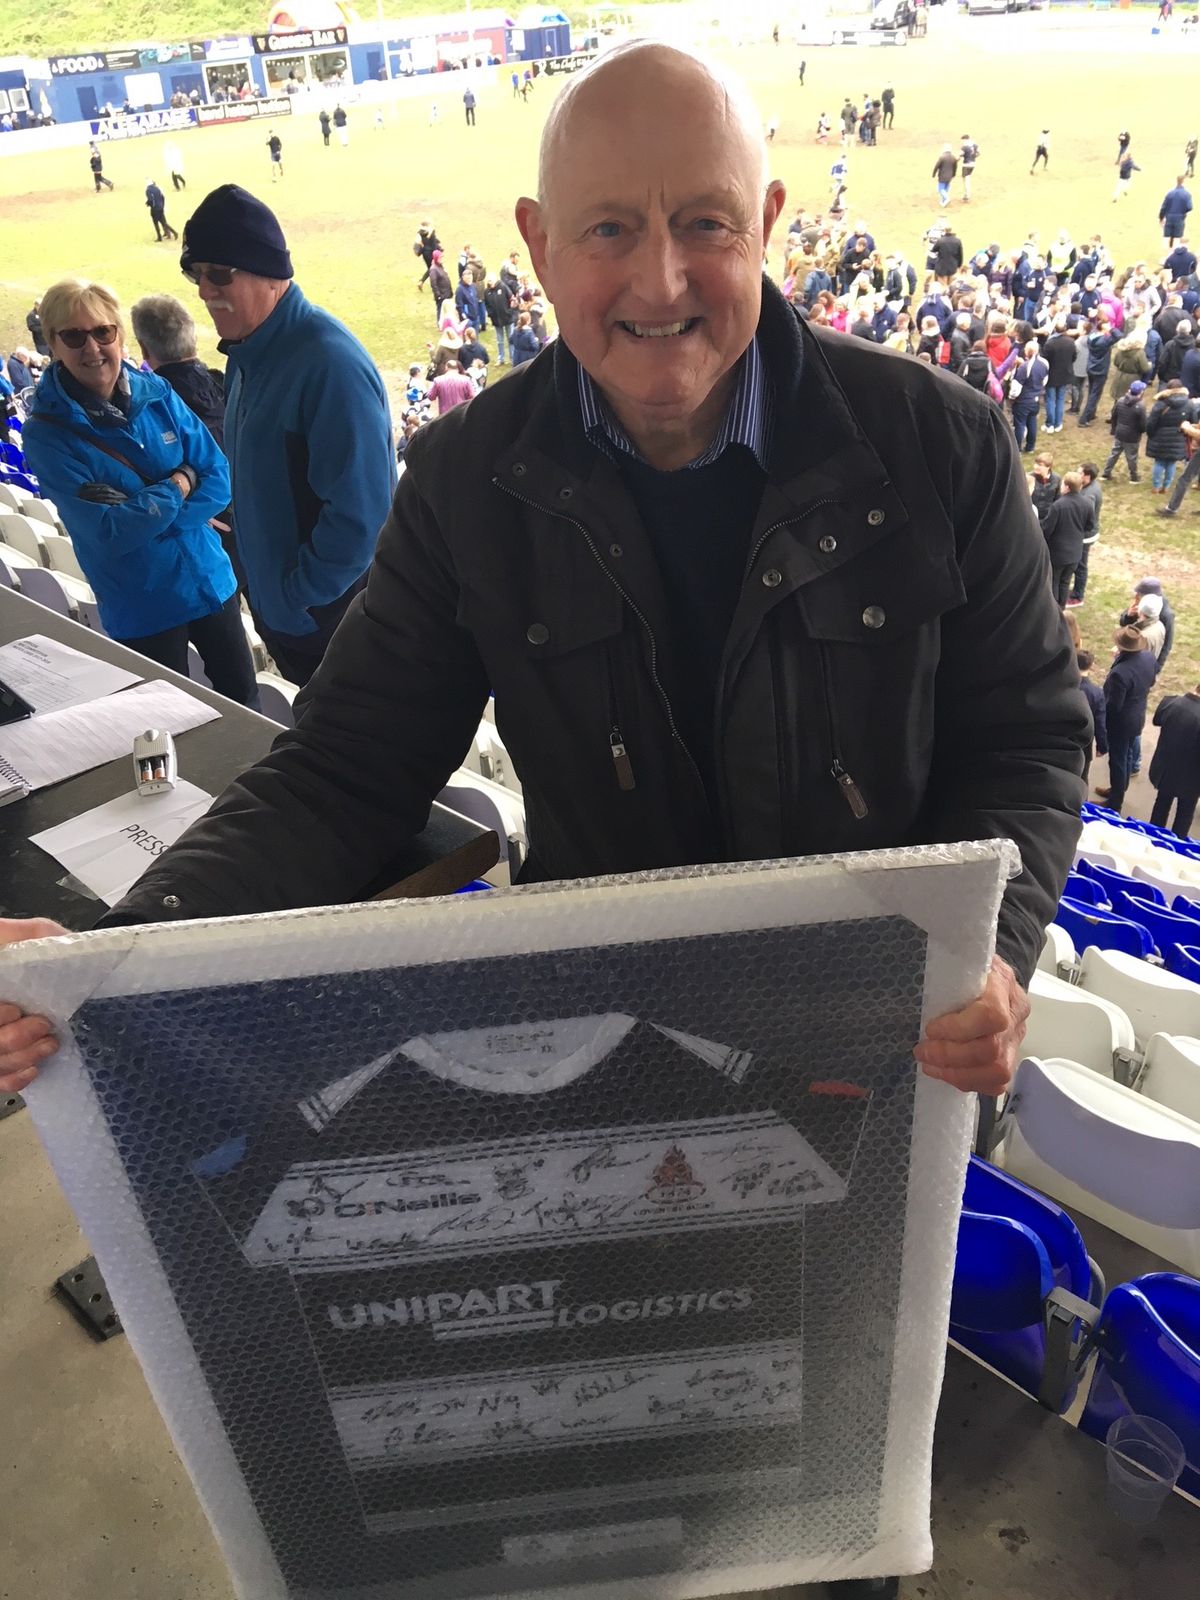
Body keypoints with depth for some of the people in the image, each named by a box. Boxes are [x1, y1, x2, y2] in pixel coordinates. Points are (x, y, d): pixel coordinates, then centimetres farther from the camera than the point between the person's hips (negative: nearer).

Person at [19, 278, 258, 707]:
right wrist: (179, 485, -14)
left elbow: (220, 478, -6)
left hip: (210, 577, 3)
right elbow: (109, 533, -20)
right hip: (142, 605, -3)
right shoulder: (45, 433, -13)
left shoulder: (156, 392, -3)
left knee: (245, 704, 16)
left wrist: (143, 516, -18)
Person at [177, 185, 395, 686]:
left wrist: (298, 597, -18)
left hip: (334, 620, -8)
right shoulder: (246, 353, 7)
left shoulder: (330, 363, -24)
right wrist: (267, 590, 12)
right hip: (279, 613, 9)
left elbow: (359, 513, -28)